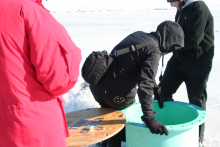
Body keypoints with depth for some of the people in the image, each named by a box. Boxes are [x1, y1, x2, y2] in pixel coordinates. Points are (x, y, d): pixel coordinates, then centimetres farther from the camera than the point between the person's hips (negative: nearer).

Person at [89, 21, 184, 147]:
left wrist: (156, 89, 33)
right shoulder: (154, 51, -14)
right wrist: (149, 119, -25)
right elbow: (145, 85, -25)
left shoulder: (138, 35, 11)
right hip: (117, 94, -8)